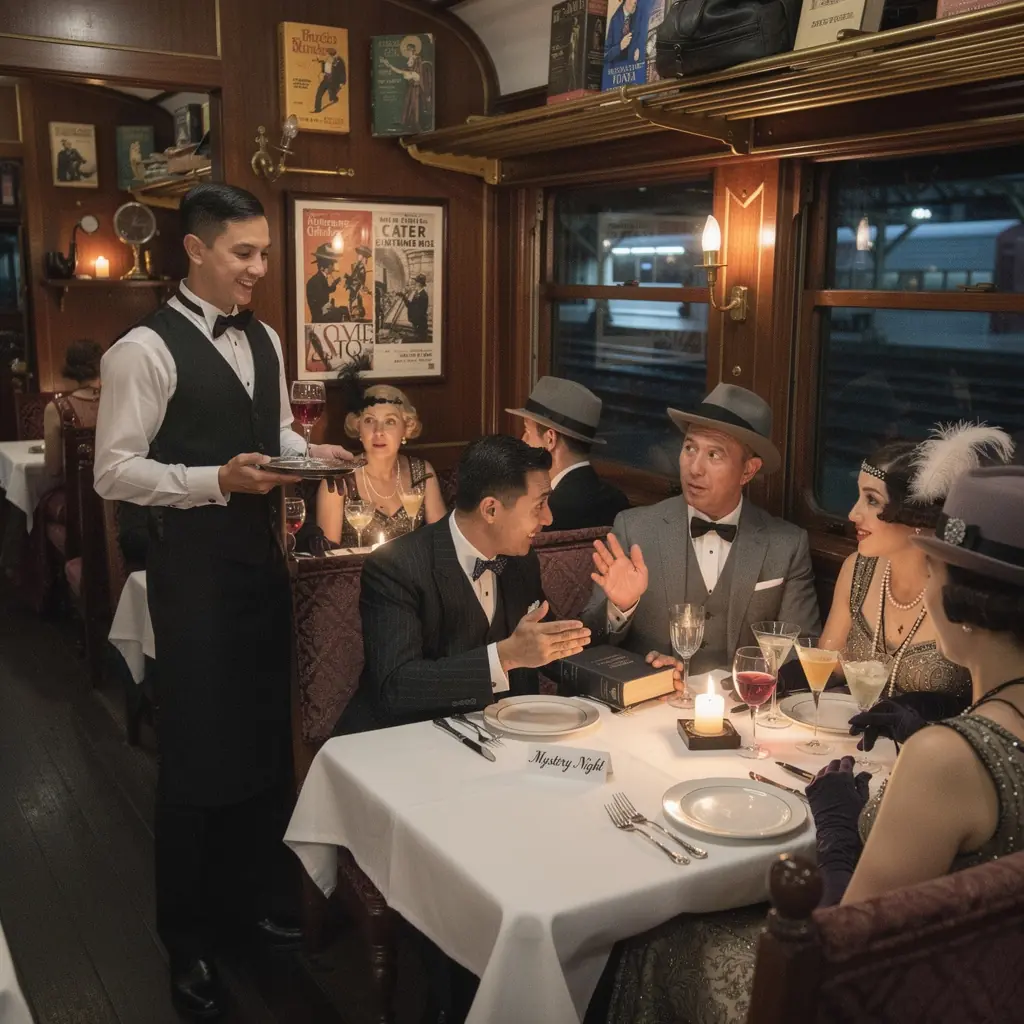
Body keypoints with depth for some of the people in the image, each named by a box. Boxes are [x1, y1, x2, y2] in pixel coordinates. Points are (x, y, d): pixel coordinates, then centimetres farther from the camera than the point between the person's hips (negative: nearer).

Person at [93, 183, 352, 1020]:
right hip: (194, 567, -7)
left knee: (266, 737, 16)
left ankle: (251, 899, 37)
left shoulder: (265, 342, 10)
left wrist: (312, 453, -2)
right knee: (198, 752, 4)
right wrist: (216, 480, -27)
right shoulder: (146, 349, -14)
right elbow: (114, 472, -17)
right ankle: (189, 941, 25)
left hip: (263, 558, 7)